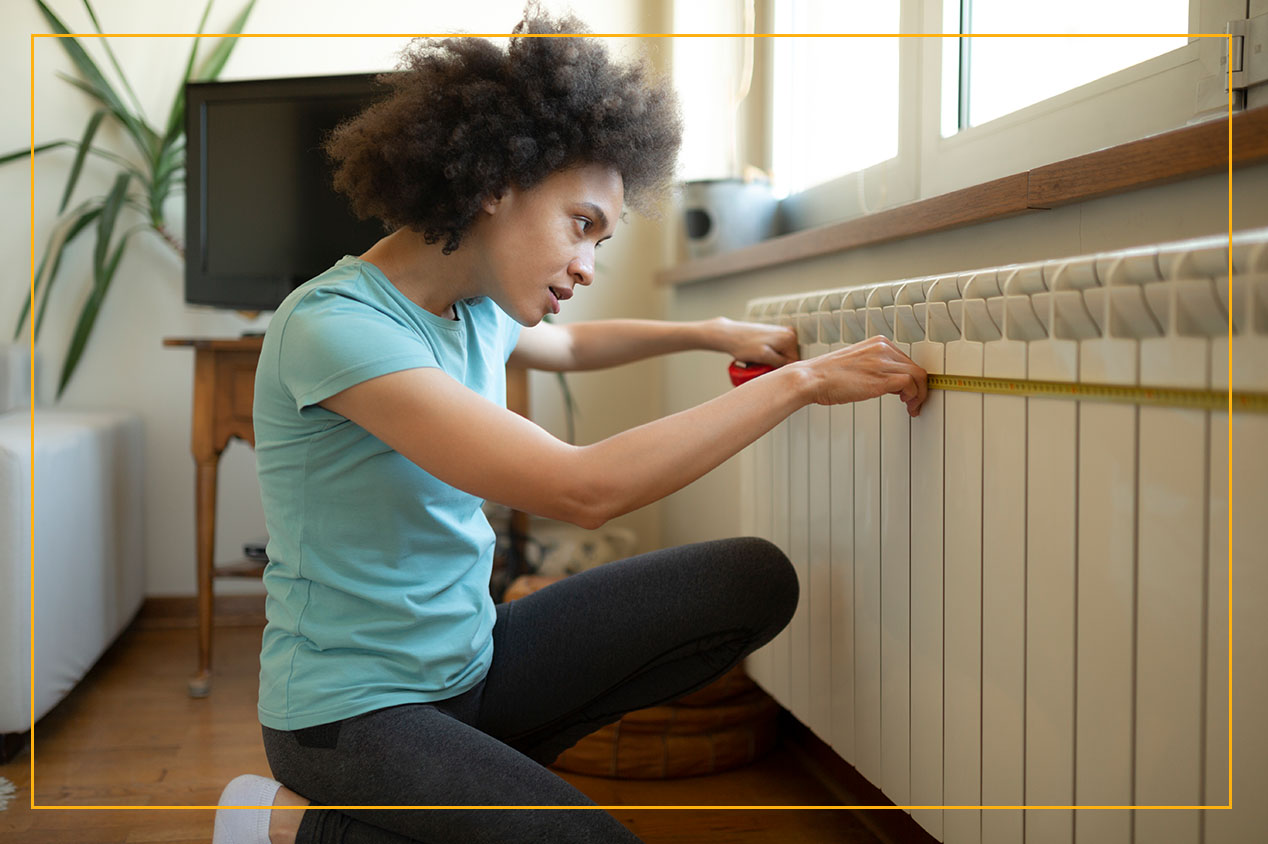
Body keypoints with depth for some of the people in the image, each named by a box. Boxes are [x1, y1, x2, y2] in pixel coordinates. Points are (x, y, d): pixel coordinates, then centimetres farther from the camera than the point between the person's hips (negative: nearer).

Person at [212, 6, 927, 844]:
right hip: (352, 709, -8)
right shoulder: (332, 325, -24)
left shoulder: (477, 311, 2)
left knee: (756, 580, -2)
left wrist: (713, 332, 22)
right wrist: (798, 381, -26)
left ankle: (465, 772, 3)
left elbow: (566, 344, 30)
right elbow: (583, 488, -33)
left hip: (471, 662, 8)